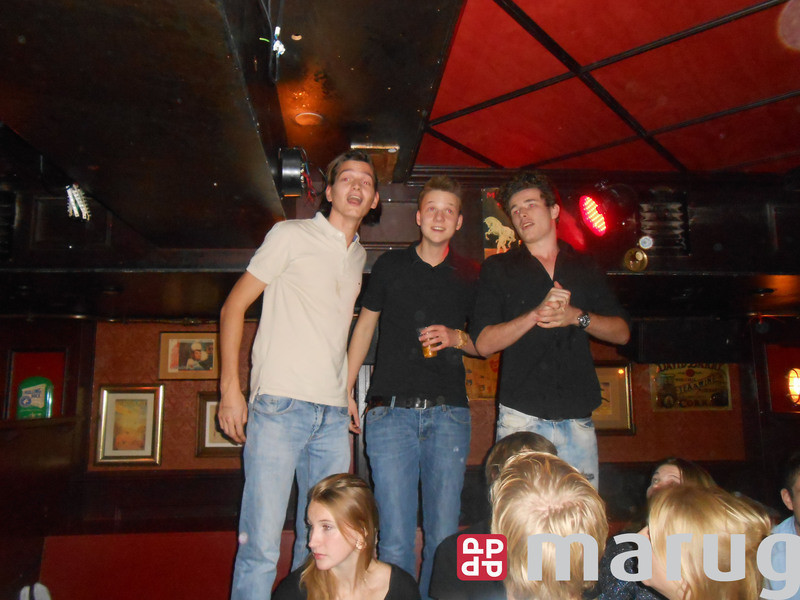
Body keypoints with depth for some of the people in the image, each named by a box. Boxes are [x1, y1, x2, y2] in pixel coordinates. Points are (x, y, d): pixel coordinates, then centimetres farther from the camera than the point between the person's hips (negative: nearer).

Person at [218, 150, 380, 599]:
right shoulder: (292, 235, 2)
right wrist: (231, 388, -7)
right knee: (261, 546, -6)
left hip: (333, 416, 6)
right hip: (280, 406, -5)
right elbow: (233, 307, 1)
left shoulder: (360, 256, 18)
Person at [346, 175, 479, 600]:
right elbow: (365, 326, 15)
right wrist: (345, 391, 11)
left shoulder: (469, 277, 11)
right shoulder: (390, 265, 10)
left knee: (444, 535, 5)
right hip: (390, 411, -1)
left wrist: (456, 337, -3)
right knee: (395, 538, -1)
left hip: (448, 413, 1)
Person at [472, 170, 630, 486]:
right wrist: (536, 314, -13)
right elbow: (484, 343, -1)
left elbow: (621, 332, 11)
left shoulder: (585, 268, 16)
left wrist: (577, 316, -7)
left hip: (577, 418, 2)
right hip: (521, 416, -2)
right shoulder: (498, 269, 8)